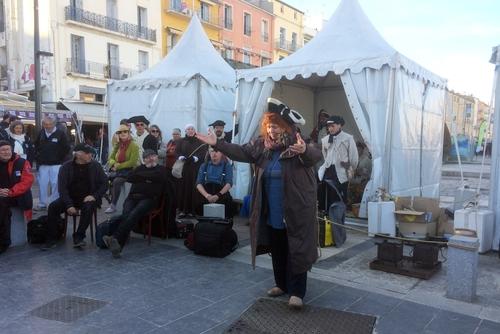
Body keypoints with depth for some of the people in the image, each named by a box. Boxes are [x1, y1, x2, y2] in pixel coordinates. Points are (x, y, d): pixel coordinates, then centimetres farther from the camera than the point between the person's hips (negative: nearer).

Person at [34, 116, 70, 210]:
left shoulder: (61, 134, -5)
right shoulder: (41, 134, 7)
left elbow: (66, 148, -4)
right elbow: (36, 146, 20)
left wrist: (60, 159, -4)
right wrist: (38, 158, 11)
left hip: (56, 165, -4)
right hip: (43, 165, 4)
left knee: (55, 185, -3)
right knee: (42, 184, 6)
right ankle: (42, 204, 17)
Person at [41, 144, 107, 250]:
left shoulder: (95, 166, 0)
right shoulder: (66, 167, -1)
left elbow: (104, 183, 2)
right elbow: (62, 187, -7)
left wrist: (94, 196, -15)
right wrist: (69, 205, -20)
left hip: (88, 198, -1)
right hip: (70, 198, 1)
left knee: (88, 207, -33)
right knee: (53, 207, -21)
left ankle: (79, 237, -23)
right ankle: (51, 239, -10)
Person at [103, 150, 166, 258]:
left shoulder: (161, 170, 19)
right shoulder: (140, 168, 31)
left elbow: (156, 177, -6)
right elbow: (129, 178, 12)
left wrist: (140, 176, 7)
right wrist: (146, 179, 4)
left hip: (149, 198, -3)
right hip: (133, 197, 3)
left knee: (134, 214, -33)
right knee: (125, 214, -28)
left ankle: (115, 238, -46)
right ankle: (117, 245, -42)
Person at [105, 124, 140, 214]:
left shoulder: (133, 145, -9)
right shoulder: (118, 145, 10)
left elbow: (132, 162, -17)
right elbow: (111, 158, 11)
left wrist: (118, 166, -17)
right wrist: (114, 164, -11)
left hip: (130, 170, -6)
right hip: (118, 170, 6)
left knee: (116, 181, -29)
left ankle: (113, 205, -19)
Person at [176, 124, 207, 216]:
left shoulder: (200, 142, 10)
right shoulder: (181, 141, 16)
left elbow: (203, 152, -3)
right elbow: (177, 151, 5)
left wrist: (195, 158, -20)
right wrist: (181, 157, -16)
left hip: (195, 168, -2)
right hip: (183, 168, 2)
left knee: (193, 188, -6)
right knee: (183, 187, -3)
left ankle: (192, 209, -3)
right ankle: (182, 209, 1)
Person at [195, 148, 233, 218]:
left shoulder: (227, 166, 7)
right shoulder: (204, 166, 15)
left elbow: (229, 184, -4)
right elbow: (199, 183, 4)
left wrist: (218, 195, -21)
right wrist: (206, 195, -16)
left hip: (221, 194, -2)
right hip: (205, 197, 2)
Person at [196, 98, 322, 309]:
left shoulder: (298, 146, -15)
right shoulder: (262, 145, 2)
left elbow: (316, 156, -31)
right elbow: (241, 152, 8)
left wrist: (305, 151, -54)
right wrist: (217, 144, 1)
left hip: (296, 212, -6)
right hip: (271, 212, 6)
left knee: (296, 251, 2)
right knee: (277, 250, 18)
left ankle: (296, 292, 14)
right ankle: (282, 284, 35)